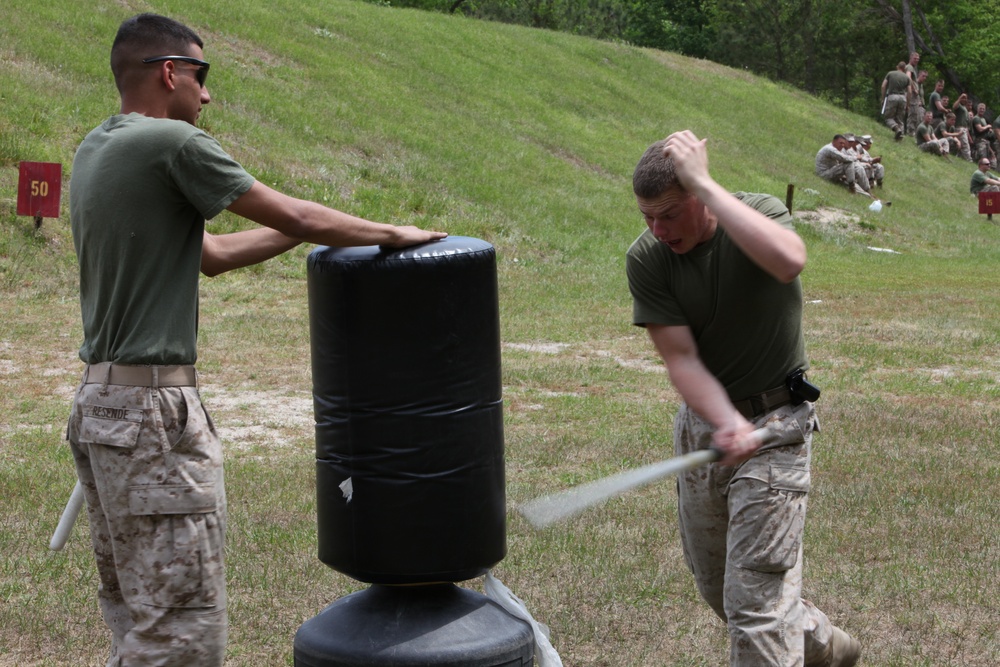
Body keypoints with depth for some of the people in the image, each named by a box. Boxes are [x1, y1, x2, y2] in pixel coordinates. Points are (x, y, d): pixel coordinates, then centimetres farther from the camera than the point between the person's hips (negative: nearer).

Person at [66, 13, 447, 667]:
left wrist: (310, 228, 22)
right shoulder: (172, 142, -13)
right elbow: (293, 217, -7)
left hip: (99, 406, 10)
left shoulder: (95, 150, 14)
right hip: (154, 414, -10)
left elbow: (209, 253, 19)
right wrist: (393, 234, 7)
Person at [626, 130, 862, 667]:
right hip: (703, 422, 5)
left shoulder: (760, 213, -17)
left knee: (755, 600, -9)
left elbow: (789, 260, -42)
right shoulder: (646, 259, -11)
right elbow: (680, 357, -16)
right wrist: (726, 424, -34)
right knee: (715, 586, 19)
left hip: (776, 424, -5)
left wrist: (704, 184, -37)